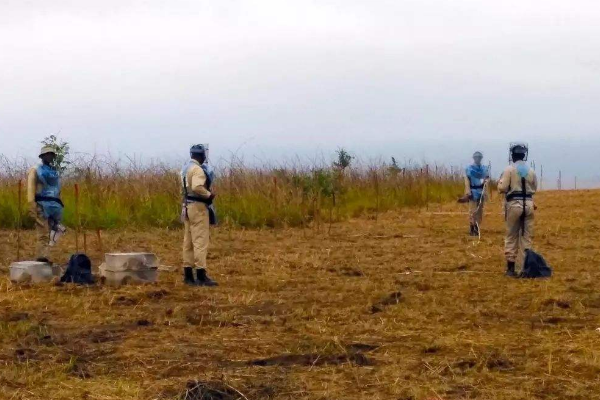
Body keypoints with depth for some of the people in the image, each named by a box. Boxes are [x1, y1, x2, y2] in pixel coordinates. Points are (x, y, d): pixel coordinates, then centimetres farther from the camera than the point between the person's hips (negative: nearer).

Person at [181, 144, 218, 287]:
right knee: (200, 241, -9)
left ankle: (188, 275, 13)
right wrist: (209, 195, -14)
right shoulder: (198, 169, -16)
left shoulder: (186, 168, 15)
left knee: (189, 241, 10)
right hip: (198, 207, -10)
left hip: (188, 206, 10)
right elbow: (197, 187, -29)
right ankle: (201, 276, -11)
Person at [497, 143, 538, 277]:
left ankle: (511, 267, 5)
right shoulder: (531, 170, 3)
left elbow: (502, 188, -9)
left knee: (511, 237, 5)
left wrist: (500, 180, 11)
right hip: (528, 204, 3)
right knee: (526, 236, 10)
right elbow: (534, 189, 11)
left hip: (514, 204, -3)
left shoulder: (509, 169, -8)